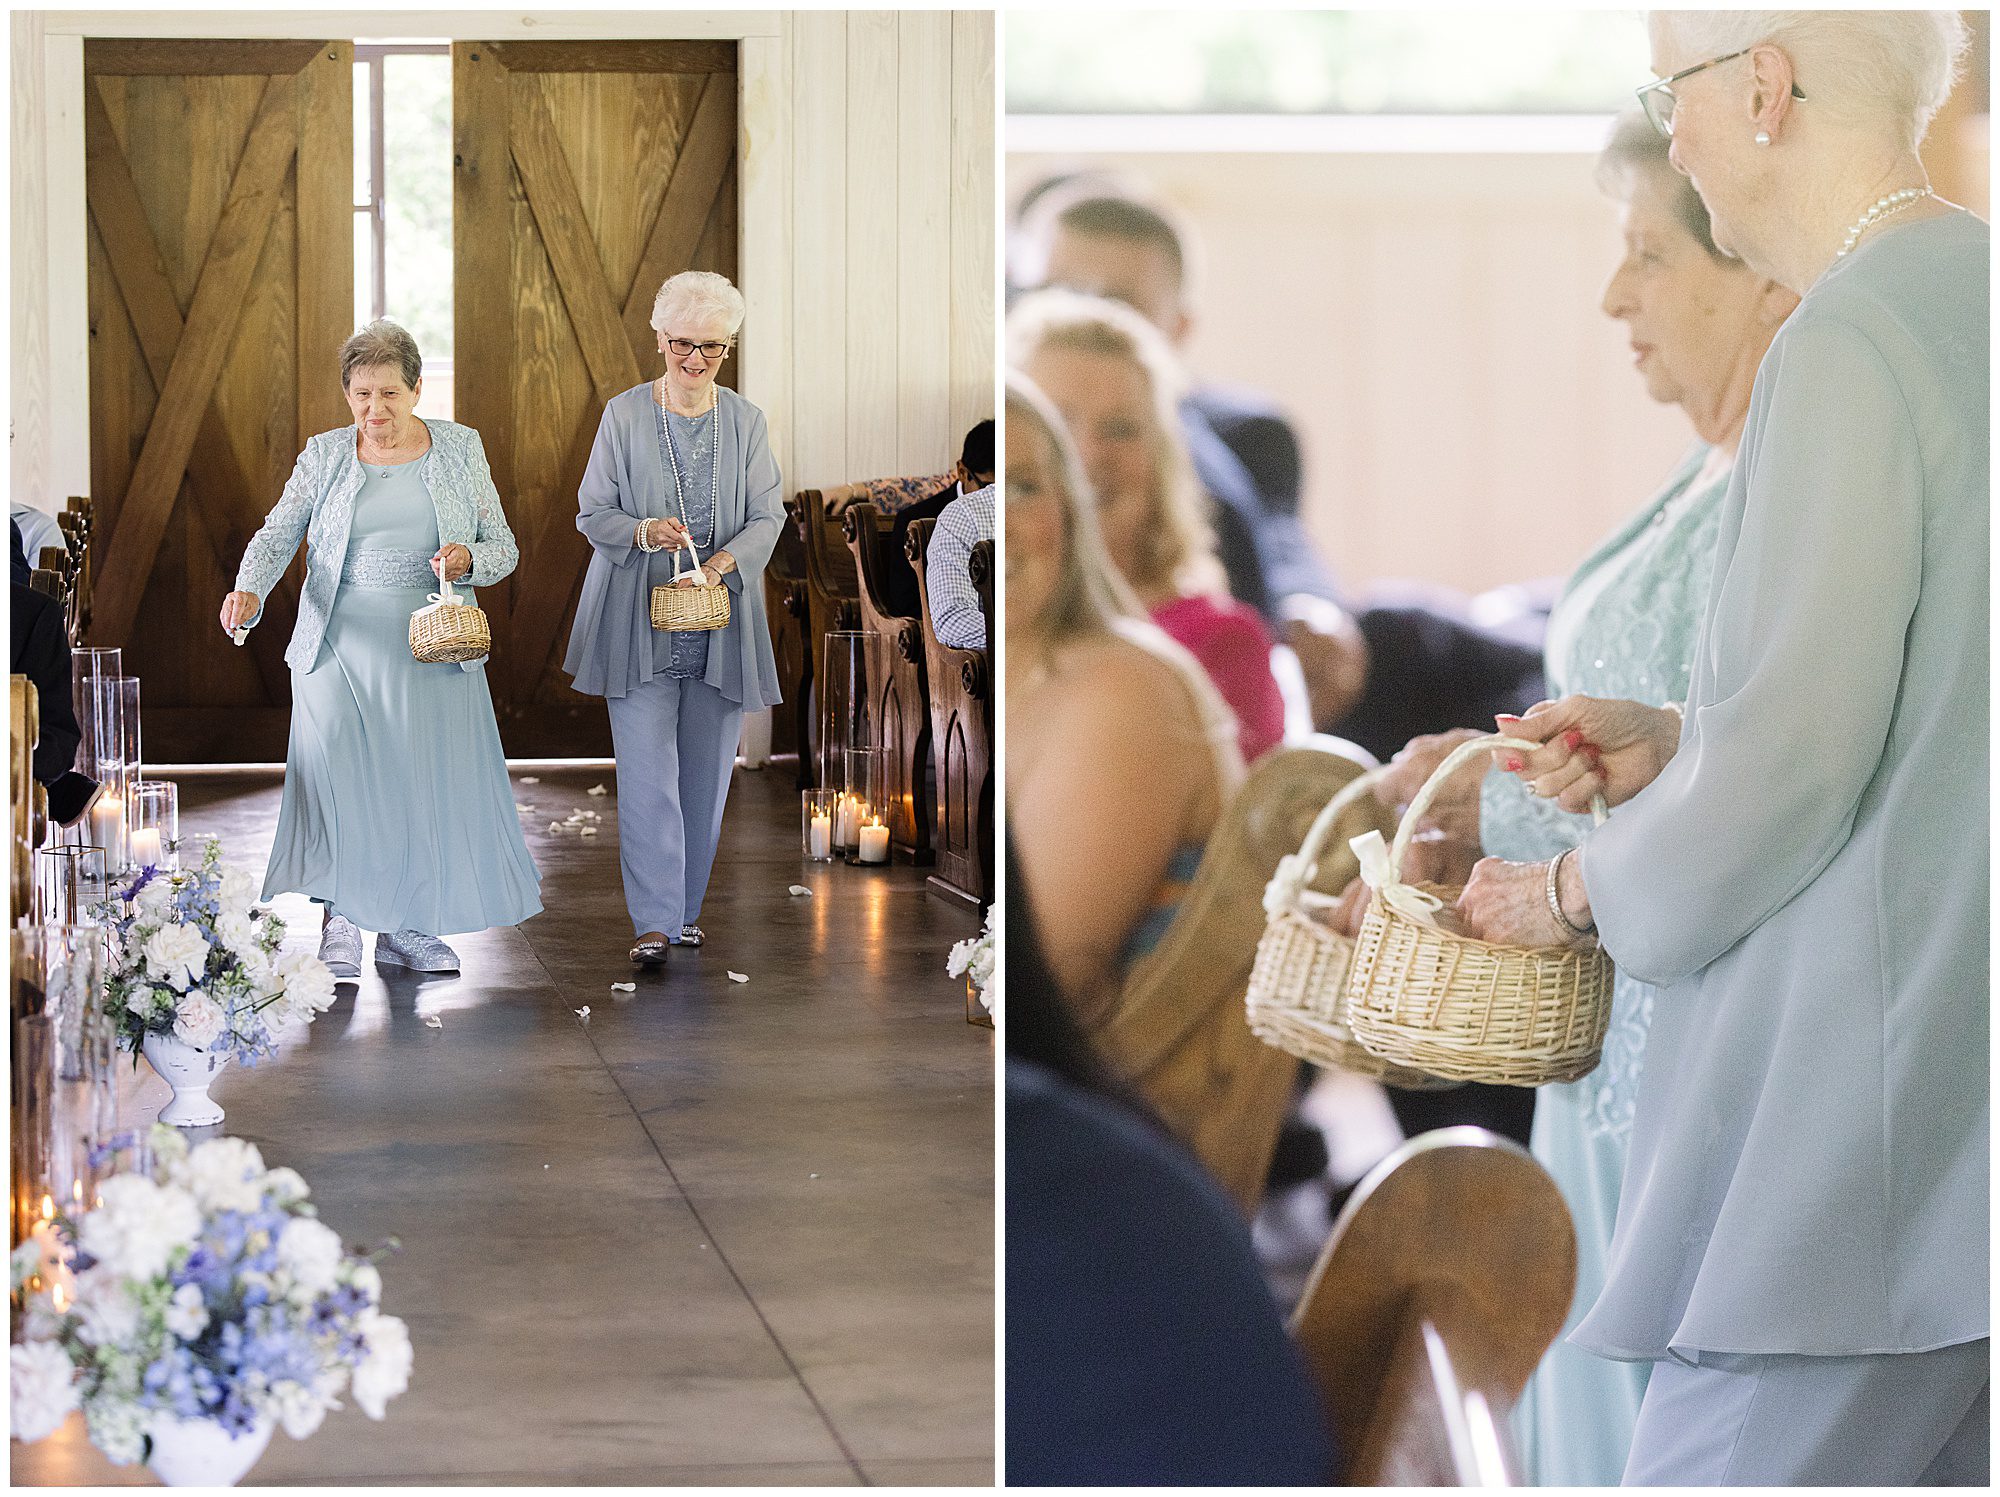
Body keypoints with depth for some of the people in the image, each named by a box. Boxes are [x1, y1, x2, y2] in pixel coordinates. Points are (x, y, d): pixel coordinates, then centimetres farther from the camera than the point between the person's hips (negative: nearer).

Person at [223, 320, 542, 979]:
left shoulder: (459, 448, 5)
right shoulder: (324, 456, 4)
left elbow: (503, 548, 6)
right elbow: (278, 533, -4)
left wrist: (467, 559, -17)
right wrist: (248, 591, -24)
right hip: (341, 646, -1)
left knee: (428, 782, 4)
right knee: (338, 774, -11)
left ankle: (404, 926, 17)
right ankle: (341, 923, 1)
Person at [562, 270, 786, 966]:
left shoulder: (746, 421, 6)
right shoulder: (624, 414, 0)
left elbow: (767, 517, 3)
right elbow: (592, 512, 0)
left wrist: (723, 562, -17)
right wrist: (645, 532, -21)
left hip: (720, 622, 3)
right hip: (640, 621, -2)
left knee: (706, 772, 8)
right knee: (647, 773, -9)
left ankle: (685, 907, 21)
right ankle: (654, 921, -7)